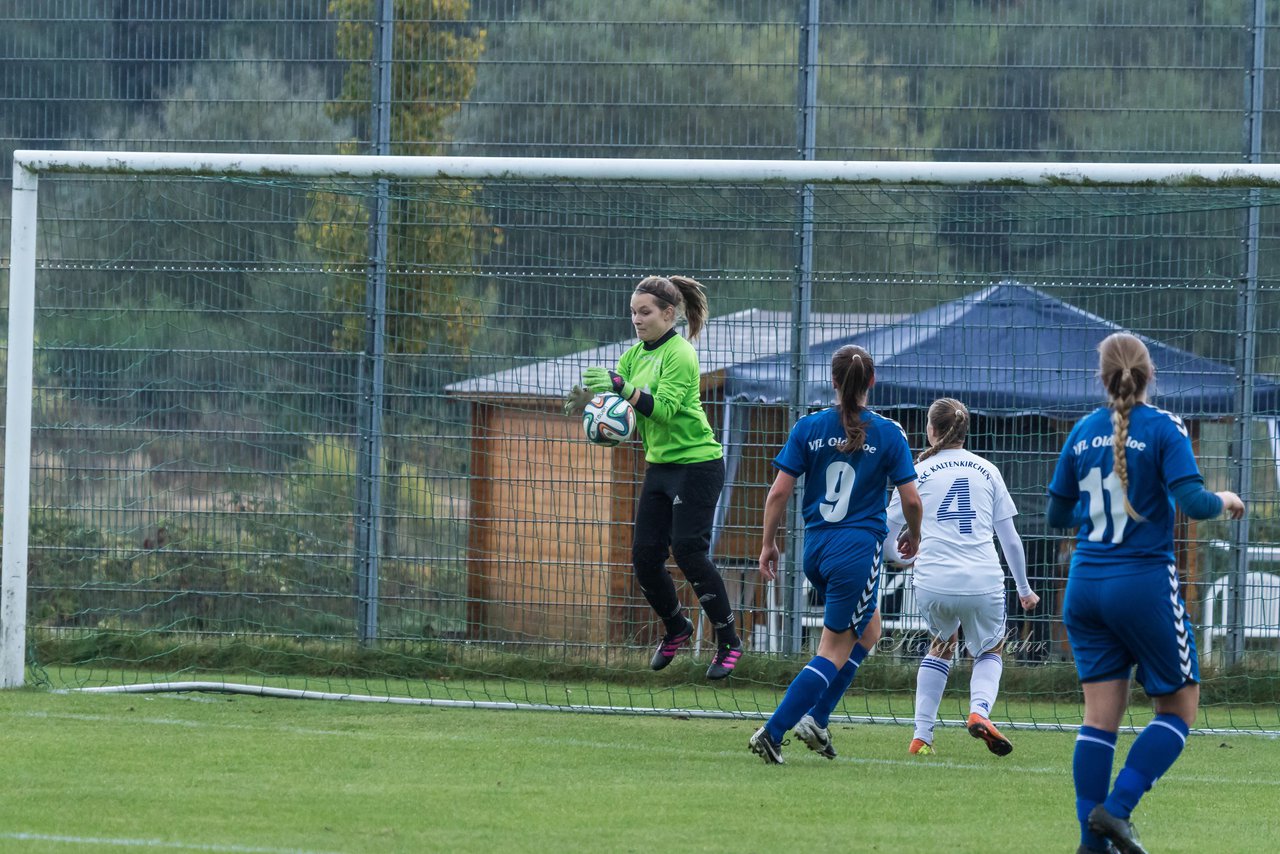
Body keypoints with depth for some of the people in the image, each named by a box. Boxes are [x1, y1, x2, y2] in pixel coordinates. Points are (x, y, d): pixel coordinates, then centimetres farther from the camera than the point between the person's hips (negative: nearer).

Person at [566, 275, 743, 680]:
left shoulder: (679, 354, -15)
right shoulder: (635, 355, 9)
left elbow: (664, 408, -25)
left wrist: (620, 386, -34)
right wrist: (587, 398, -21)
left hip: (696, 464, -8)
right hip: (660, 465, 8)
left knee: (689, 551, -13)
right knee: (645, 556, 3)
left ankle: (728, 642, -1)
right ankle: (676, 629, 27)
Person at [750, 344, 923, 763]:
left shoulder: (809, 428, 1)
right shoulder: (888, 434, -5)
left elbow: (779, 492, -2)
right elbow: (911, 499, -3)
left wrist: (768, 543, 9)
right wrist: (913, 536, 16)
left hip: (816, 548, 5)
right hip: (859, 549, -5)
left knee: (868, 630, 25)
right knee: (835, 651, 4)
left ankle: (815, 718, 14)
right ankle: (772, 733, -7)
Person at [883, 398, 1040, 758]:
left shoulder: (919, 472, 8)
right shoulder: (986, 470, 11)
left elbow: (885, 535, 13)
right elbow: (1010, 539, 12)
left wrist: (897, 556, 35)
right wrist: (1023, 588, 23)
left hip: (933, 583, 0)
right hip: (984, 583, 0)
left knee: (941, 647, 27)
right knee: (990, 651, 23)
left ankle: (922, 734, 16)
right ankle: (980, 709, -7)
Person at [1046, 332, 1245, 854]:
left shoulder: (1083, 432, 6)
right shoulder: (1162, 429, -8)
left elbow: (1057, 514, 14)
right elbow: (1191, 501, -17)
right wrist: (1224, 501, 3)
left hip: (1085, 586, 5)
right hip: (1143, 584, -5)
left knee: (1101, 715, 6)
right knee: (1179, 707, 7)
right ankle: (1116, 809, -7)